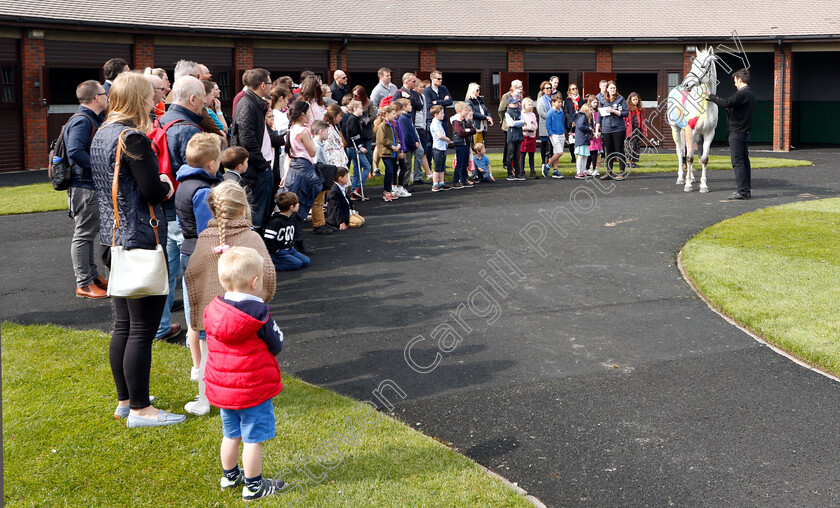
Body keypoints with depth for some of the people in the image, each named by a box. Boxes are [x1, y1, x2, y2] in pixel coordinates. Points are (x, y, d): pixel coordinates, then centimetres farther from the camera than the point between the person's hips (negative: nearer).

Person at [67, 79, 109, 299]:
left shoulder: (92, 120, 16)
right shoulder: (82, 121, -16)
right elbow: (75, 152, -27)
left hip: (92, 186, 10)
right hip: (85, 188, -10)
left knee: (89, 232, 17)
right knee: (83, 234, -4)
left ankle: (92, 276, 27)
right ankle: (83, 284, 1)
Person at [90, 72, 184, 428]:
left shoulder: (101, 135, 12)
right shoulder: (133, 138, -17)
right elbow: (153, 191, -21)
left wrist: (158, 185, 7)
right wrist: (168, 187, 1)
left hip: (113, 239, 10)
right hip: (141, 240, -10)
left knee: (123, 324, 16)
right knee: (142, 329, -3)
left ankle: (124, 400, 27)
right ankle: (140, 410, 4)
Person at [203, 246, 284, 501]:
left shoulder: (213, 310, -4)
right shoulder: (259, 313, -20)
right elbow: (276, 345, -10)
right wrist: (272, 325, 8)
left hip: (221, 389, 6)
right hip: (254, 389, -6)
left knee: (231, 435, 23)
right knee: (253, 439, 6)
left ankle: (230, 475, 38)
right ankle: (253, 485, 16)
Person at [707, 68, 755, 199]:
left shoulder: (742, 94, -15)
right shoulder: (750, 94, 16)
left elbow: (726, 103, -25)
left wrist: (711, 96, -16)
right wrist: (731, 109, 13)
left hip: (737, 132, -10)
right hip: (745, 132, 10)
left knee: (737, 161, -8)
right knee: (744, 160, 12)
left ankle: (743, 190, -10)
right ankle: (747, 189, 16)